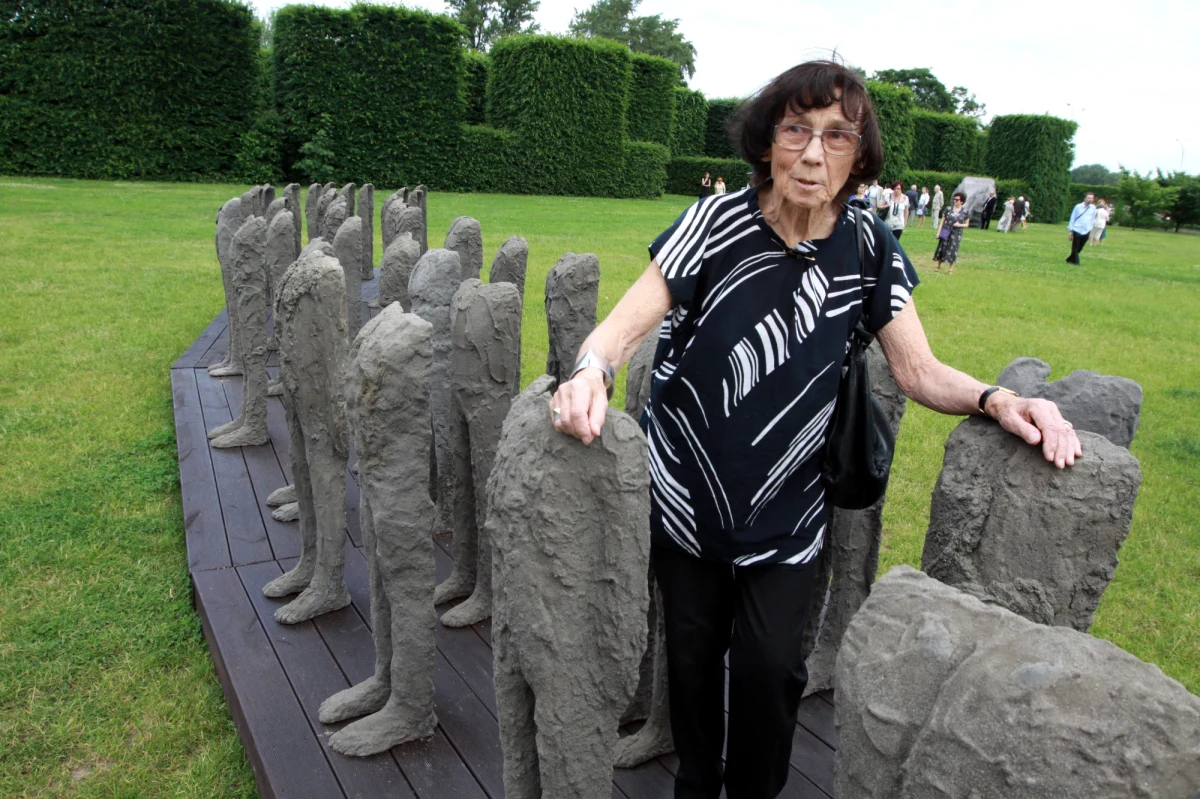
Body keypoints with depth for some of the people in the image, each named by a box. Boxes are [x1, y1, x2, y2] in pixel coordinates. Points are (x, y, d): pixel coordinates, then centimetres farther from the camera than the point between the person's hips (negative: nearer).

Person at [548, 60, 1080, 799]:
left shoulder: (868, 247, -7)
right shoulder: (718, 224, -13)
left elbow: (920, 371, -5)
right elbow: (628, 323, -17)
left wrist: (996, 399, -25)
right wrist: (592, 370, -39)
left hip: (788, 511, 1)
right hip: (686, 493, 0)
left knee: (770, 665, 1)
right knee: (693, 651, 14)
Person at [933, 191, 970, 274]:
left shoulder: (965, 212, -1)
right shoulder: (948, 209, 1)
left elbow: (966, 224, 6)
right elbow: (942, 221, 4)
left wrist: (959, 225, -15)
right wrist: (938, 232, -2)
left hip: (956, 234, -1)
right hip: (946, 233, 1)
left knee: (953, 251, 0)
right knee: (942, 248, 6)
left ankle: (951, 269, 9)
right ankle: (938, 266, 20)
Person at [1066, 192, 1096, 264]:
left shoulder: (1093, 208, 4)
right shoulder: (1078, 207, -3)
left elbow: (1093, 219, 11)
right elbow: (1072, 218, 0)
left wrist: (1091, 230, 9)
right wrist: (1070, 230, -3)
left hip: (1086, 231, 3)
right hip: (1077, 230, -3)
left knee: (1079, 248, 10)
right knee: (1075, 248, -2)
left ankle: (1070, 259, 25)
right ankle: (1076, 262, 4)